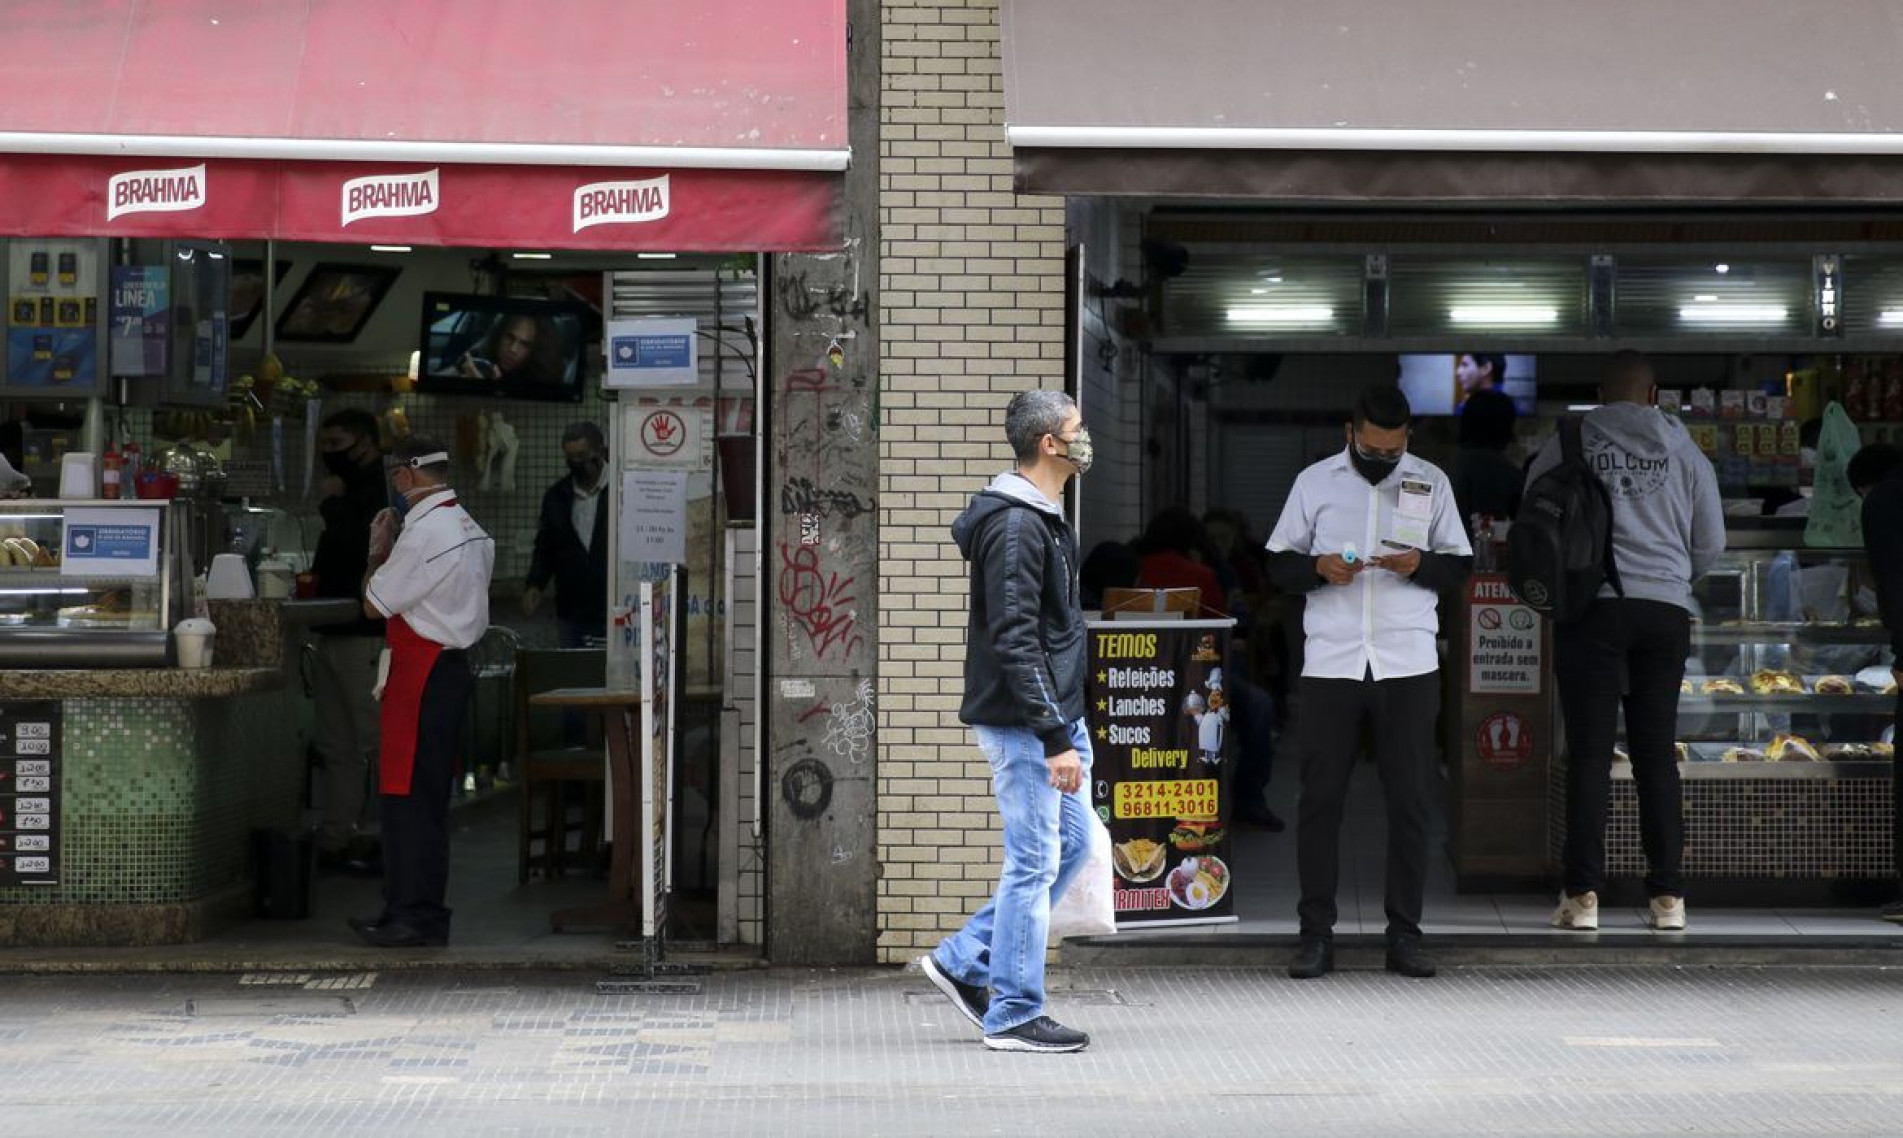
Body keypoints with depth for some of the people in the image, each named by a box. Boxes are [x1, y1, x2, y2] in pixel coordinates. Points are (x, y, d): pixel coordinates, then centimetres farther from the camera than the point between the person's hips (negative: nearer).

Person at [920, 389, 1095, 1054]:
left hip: (1056, 715, 10)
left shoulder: (1042, 518, 15)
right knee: (1034, 862, -4)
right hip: (1024, 723, -10)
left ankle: (963, 961, 20)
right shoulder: (1016, 527, -18)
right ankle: (1013, 1017, 5)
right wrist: (1055, 739, -25)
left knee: (1072, 843, 15)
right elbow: (1015, 642, -23)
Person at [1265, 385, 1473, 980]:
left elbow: (1461, 564, 11)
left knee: (1411, 800, 2)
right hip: (1330, 664, 0)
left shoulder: (1431, 482, 8)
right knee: (1319, 799, 0)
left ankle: (1404, 934, 10)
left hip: (1409, 666, 1)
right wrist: (1318, 568, -11)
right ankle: (1315, 935, 7)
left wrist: (1420, 564, -10)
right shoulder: (1314, 482, 7)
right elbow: (1278, 562, 9)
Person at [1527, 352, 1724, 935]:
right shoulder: (1684, 452, 7)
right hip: (1665, 611, 2)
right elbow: (1711, 543, 12)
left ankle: (1583, 893, -5)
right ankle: (1668, 895, 6)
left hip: (1591, 607, -2)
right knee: (1657, 755, 7)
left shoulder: (1567, 445, 2)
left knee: (1589, 754, 0)